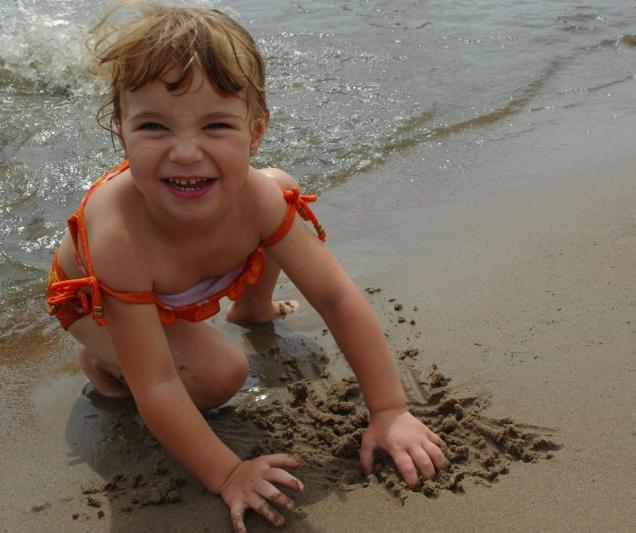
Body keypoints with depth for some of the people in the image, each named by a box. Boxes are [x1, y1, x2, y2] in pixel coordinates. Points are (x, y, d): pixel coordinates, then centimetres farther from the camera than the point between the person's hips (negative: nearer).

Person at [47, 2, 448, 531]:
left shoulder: (257, 197, -33)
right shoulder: (119, 237, -46)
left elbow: (338, 298, -26)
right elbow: (156, 388, -39)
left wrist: (389, 411, -26)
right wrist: (227, 474, -34)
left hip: (183, 285, 5)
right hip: (94, 301, -5)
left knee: (285, 186, -1)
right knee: (220, 373, -28)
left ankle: (253, 307, 26)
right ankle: (102, 361, 1)